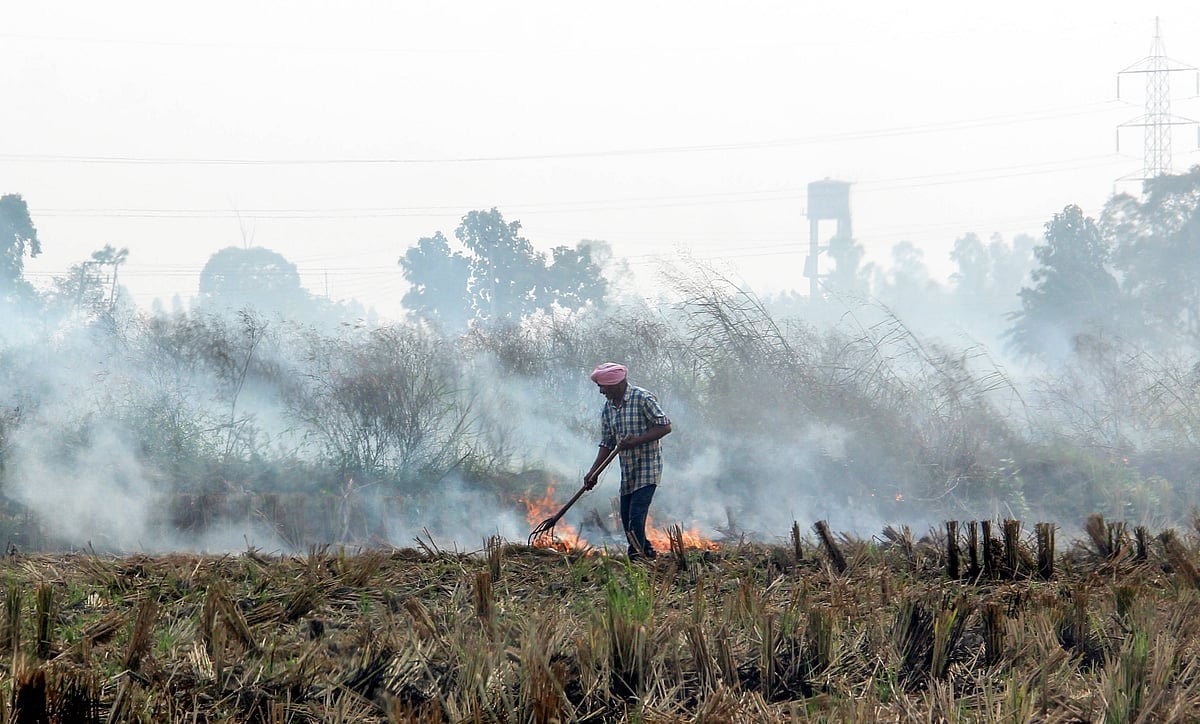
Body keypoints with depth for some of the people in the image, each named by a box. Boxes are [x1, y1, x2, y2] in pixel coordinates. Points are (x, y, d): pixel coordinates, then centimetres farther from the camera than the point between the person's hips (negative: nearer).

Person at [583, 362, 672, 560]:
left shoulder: (643, 398, -13)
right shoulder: (609, 407, 9)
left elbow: (665, 426, -16)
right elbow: (607, 443, 14)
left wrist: (635, 442, -22)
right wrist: (593, 472, 6)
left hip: (648, 468, -8)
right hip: (627, 470, 8)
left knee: (636, 516, -16)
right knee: (627, 519, 9)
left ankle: (637, 557, -13)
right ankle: (648, 553, 23)